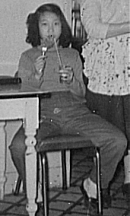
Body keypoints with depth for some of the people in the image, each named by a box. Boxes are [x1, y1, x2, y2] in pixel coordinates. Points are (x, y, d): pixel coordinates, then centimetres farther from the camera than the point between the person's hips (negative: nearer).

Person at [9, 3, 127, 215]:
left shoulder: (73, 55, 20)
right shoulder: (28, 57, 15)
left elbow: (81, 94, 16)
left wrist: (71, 81, -6)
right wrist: (37, 75, -11)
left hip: (75, 112, 2)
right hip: (42, 115, -2)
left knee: (118, 141, -21)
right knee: (18, 146, -35)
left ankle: (94, 184, 7)